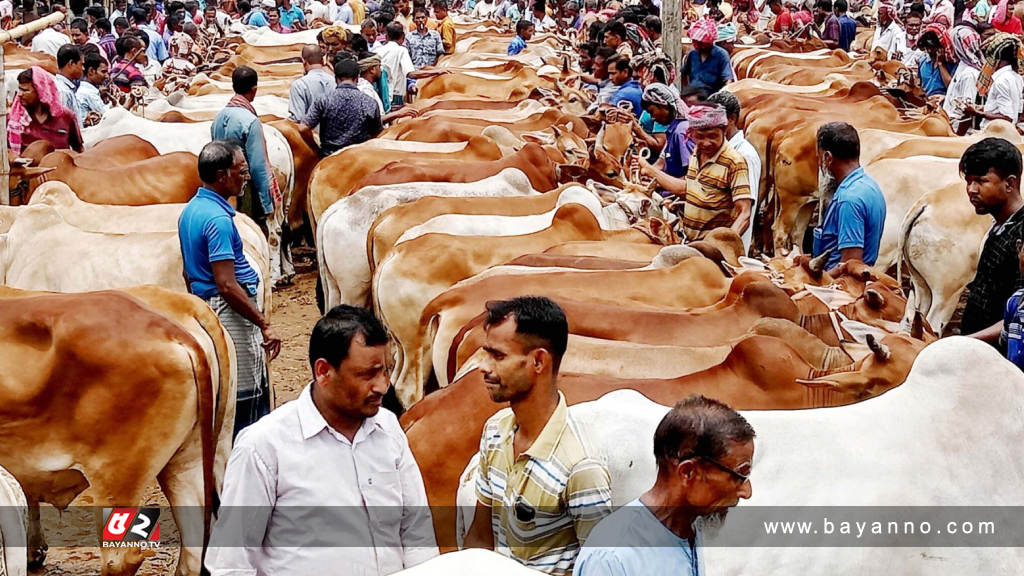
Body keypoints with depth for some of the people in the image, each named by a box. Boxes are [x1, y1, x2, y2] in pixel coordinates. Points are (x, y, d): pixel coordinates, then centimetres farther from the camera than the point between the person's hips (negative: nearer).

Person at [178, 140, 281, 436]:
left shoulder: (190, 210, 10)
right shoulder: (218, 218, -20)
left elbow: (189, 273, 19)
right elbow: (227, 286, -25)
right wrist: (265, 325, -23)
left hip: (203, 308, 10)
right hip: (230, 313, -10)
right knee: (248, 399, -3)